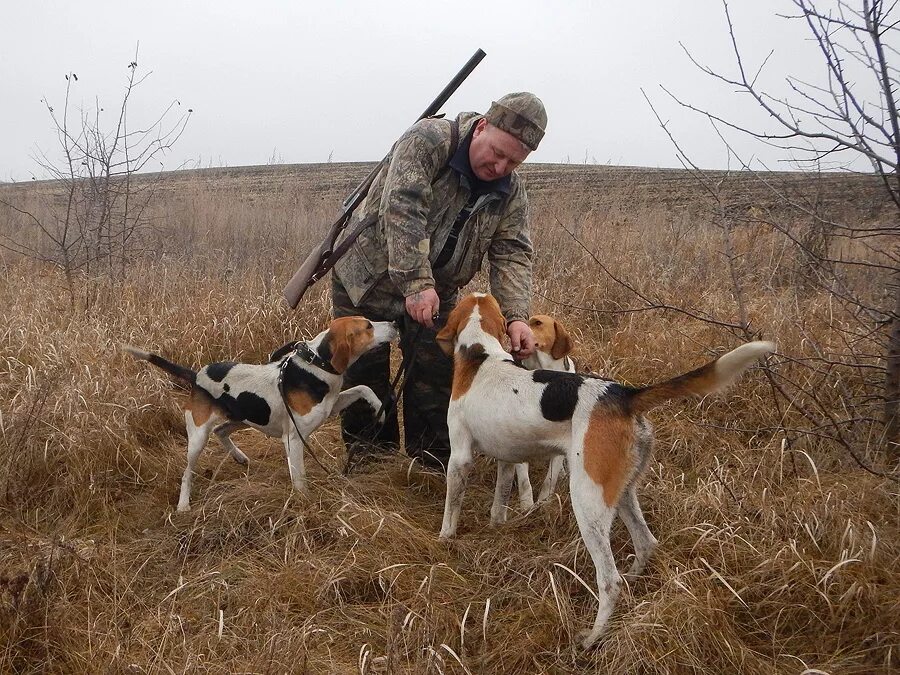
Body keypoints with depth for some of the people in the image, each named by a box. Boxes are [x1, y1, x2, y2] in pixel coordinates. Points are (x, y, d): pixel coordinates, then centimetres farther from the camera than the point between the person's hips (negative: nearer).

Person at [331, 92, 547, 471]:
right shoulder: (427, 141, -24)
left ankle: (432, 471, 14)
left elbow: (512, 256, -11)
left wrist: (516, 316, -28)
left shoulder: (511, 192, -6)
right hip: (369, 279, -4)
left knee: (436, 381, 1)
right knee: (364, 378, 2)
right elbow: (402, 210, -35)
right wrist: (416, 283, -43)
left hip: (434, 292, 4)